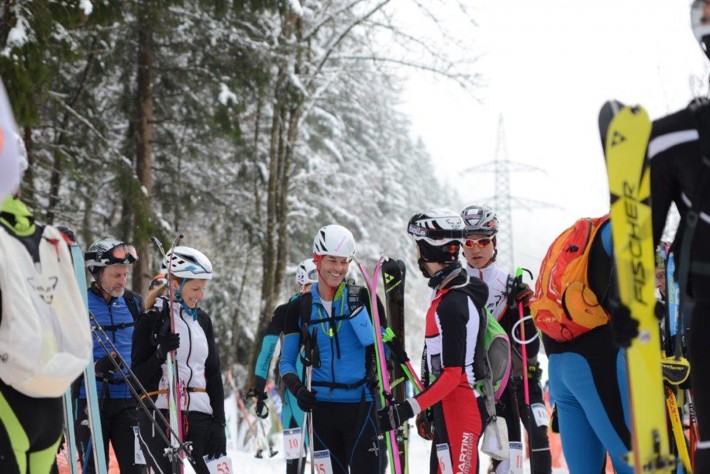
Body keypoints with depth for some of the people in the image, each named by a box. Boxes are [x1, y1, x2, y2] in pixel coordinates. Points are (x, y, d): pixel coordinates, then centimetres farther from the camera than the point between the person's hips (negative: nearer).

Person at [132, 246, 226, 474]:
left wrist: (218, 422, 6)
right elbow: (138, 377, -3)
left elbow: (214, 373, 13)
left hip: (199, 414, 5)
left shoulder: (203, 320, 12)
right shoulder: (152, 320, -3)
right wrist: (160, 355, -22)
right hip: (161, 414, -5)